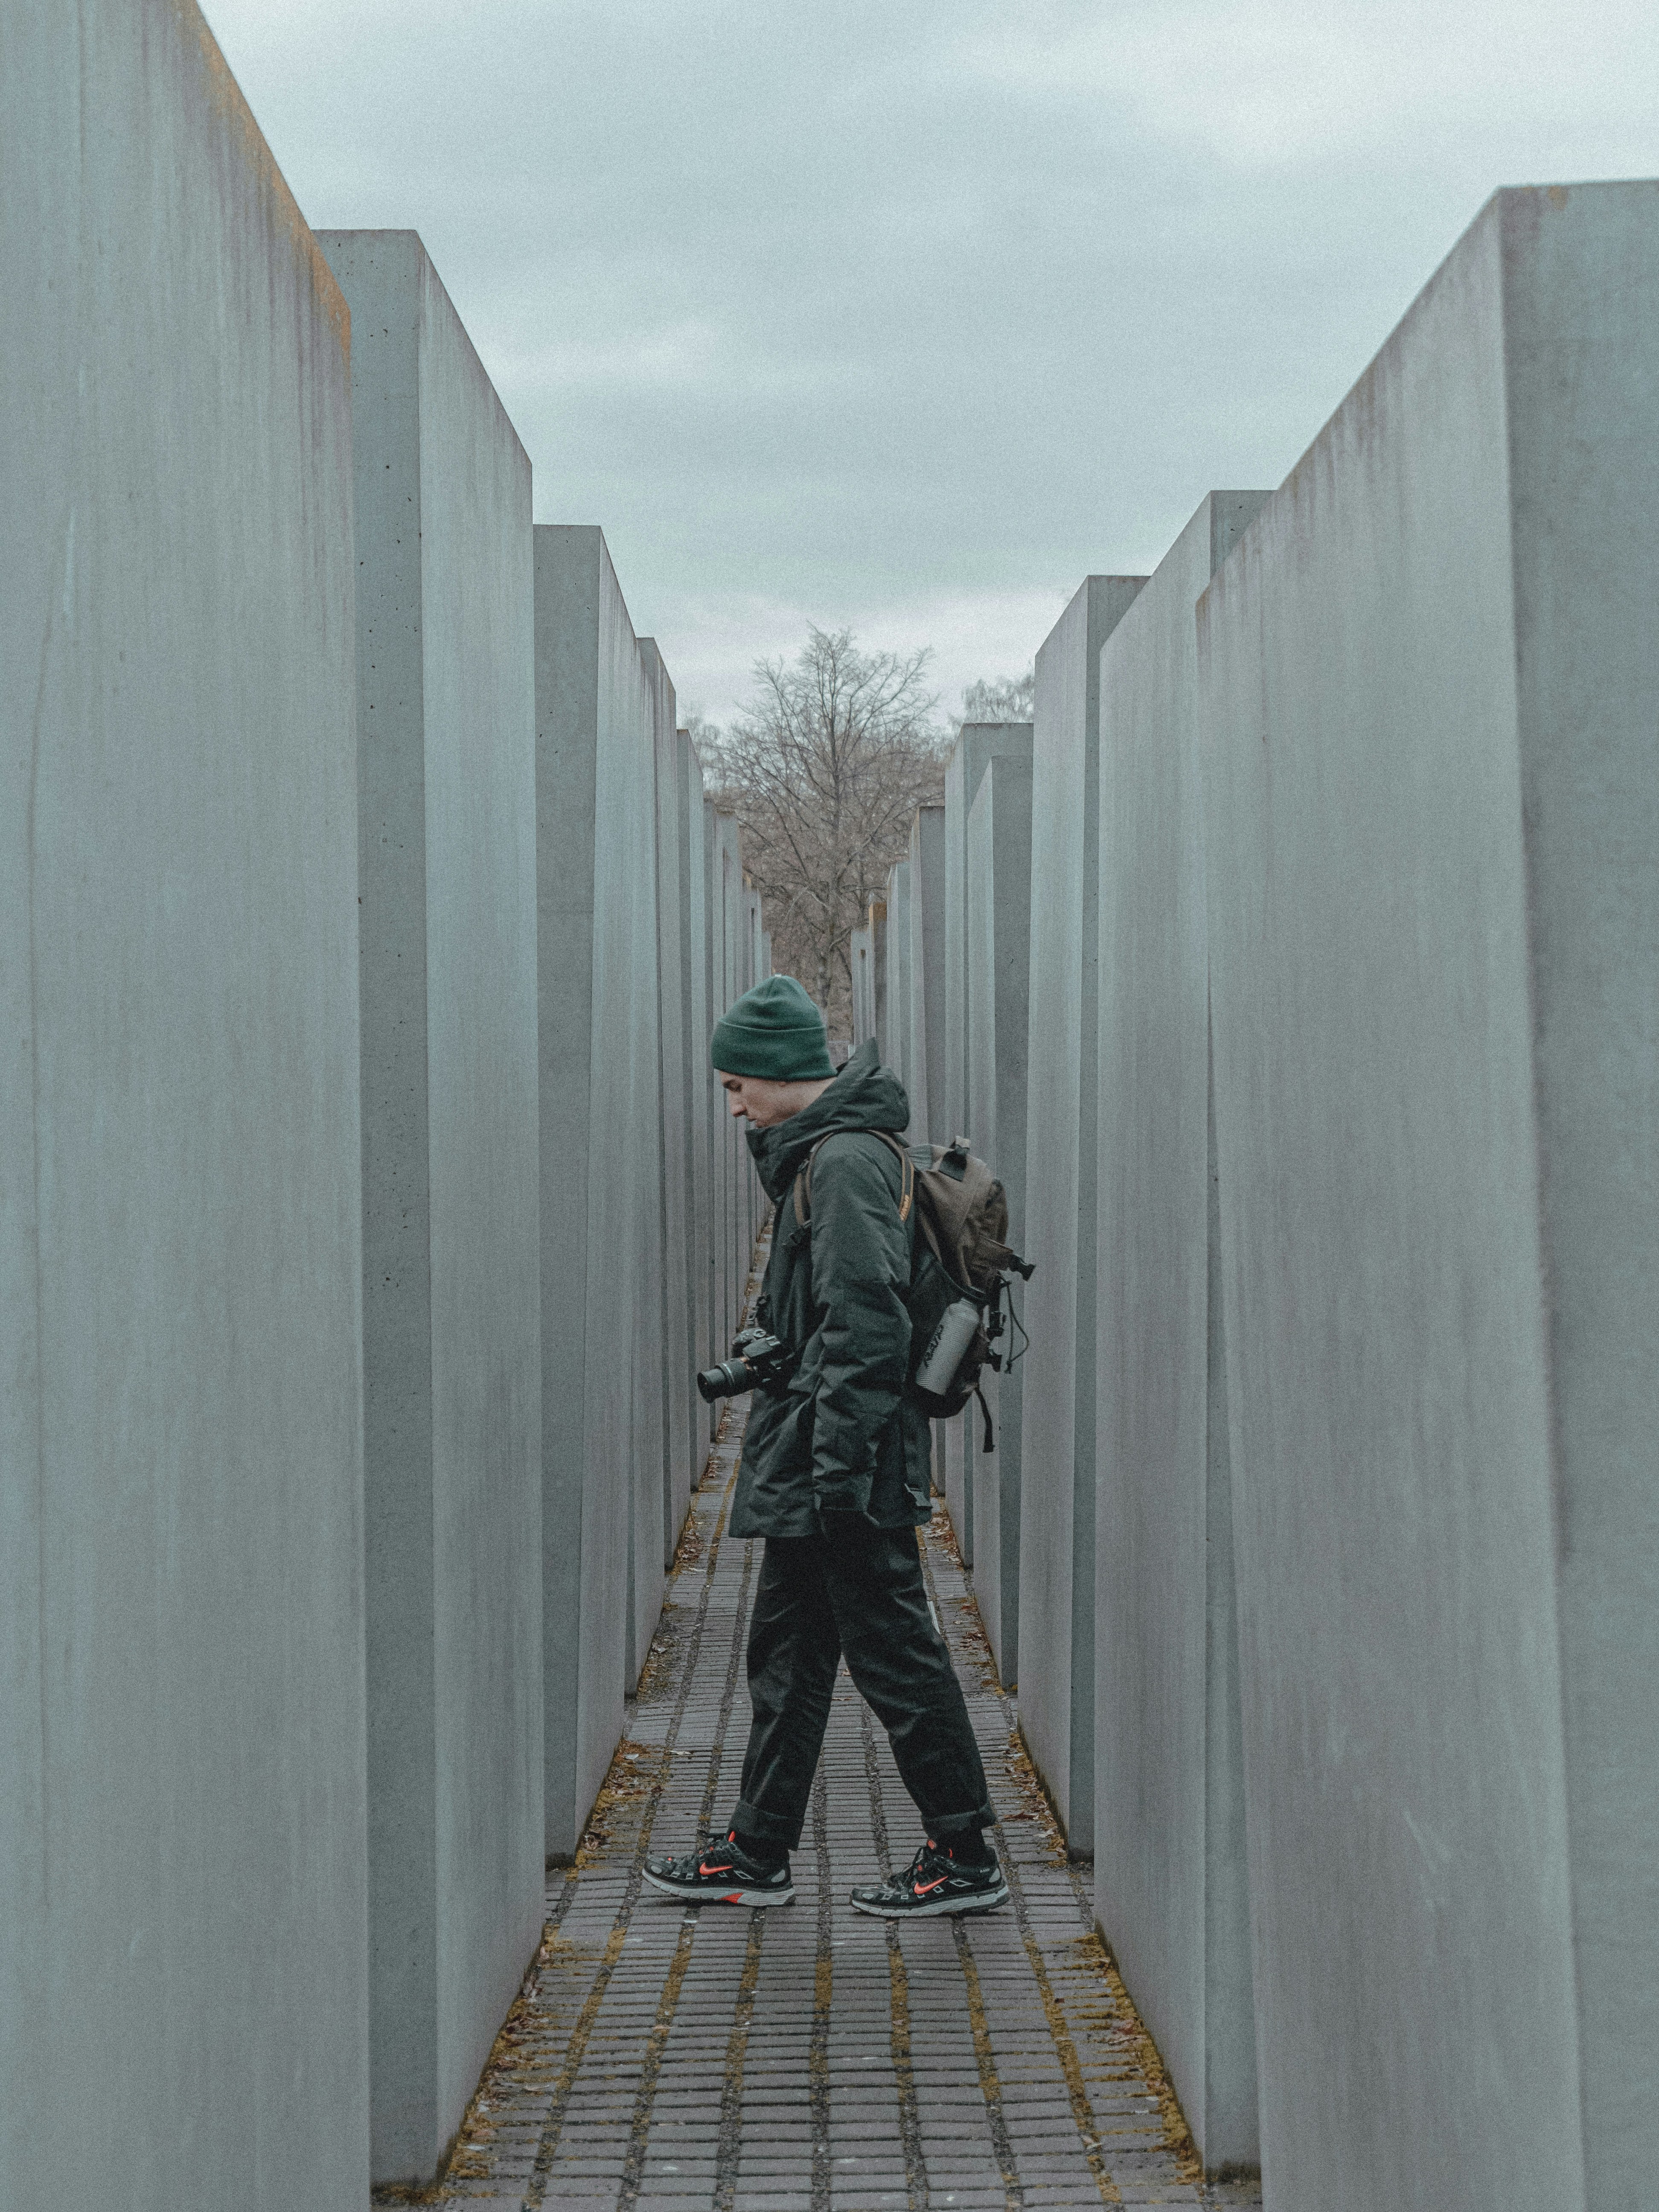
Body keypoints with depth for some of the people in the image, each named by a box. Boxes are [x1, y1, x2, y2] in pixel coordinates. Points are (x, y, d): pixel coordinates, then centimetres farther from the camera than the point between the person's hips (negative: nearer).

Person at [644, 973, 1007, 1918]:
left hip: (848, 1467, -11)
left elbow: (865, 1325, -23)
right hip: (811, 1476, 11)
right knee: (786, 1652, 14)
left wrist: (838, 1465, -23)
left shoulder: (847, 1163, -16)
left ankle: (966, 1856, 8)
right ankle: (758, 1855, 22)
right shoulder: (822, 1154, 15)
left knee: (895, 1655, -2)